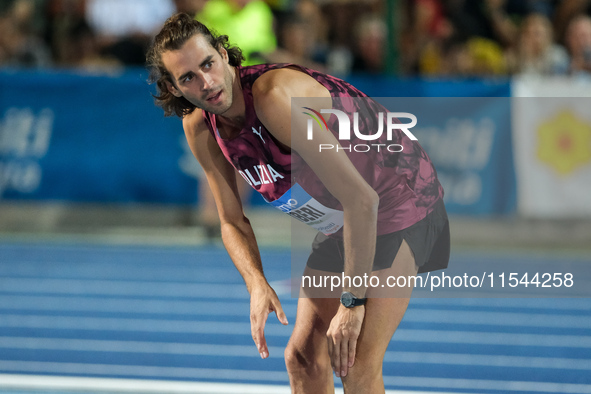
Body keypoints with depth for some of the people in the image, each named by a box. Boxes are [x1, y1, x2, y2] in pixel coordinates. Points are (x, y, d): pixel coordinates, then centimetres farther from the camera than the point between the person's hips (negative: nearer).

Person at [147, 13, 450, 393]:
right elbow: (233, 222, 6)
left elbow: (361, 199, -33)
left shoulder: (274, 97, -33)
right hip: (340, 224, 8)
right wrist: (257, 284, -15)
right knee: (303, 357, 6)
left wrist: (352, 302, -28)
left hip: (402, 202, -8)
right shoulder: (199, 129, -6)